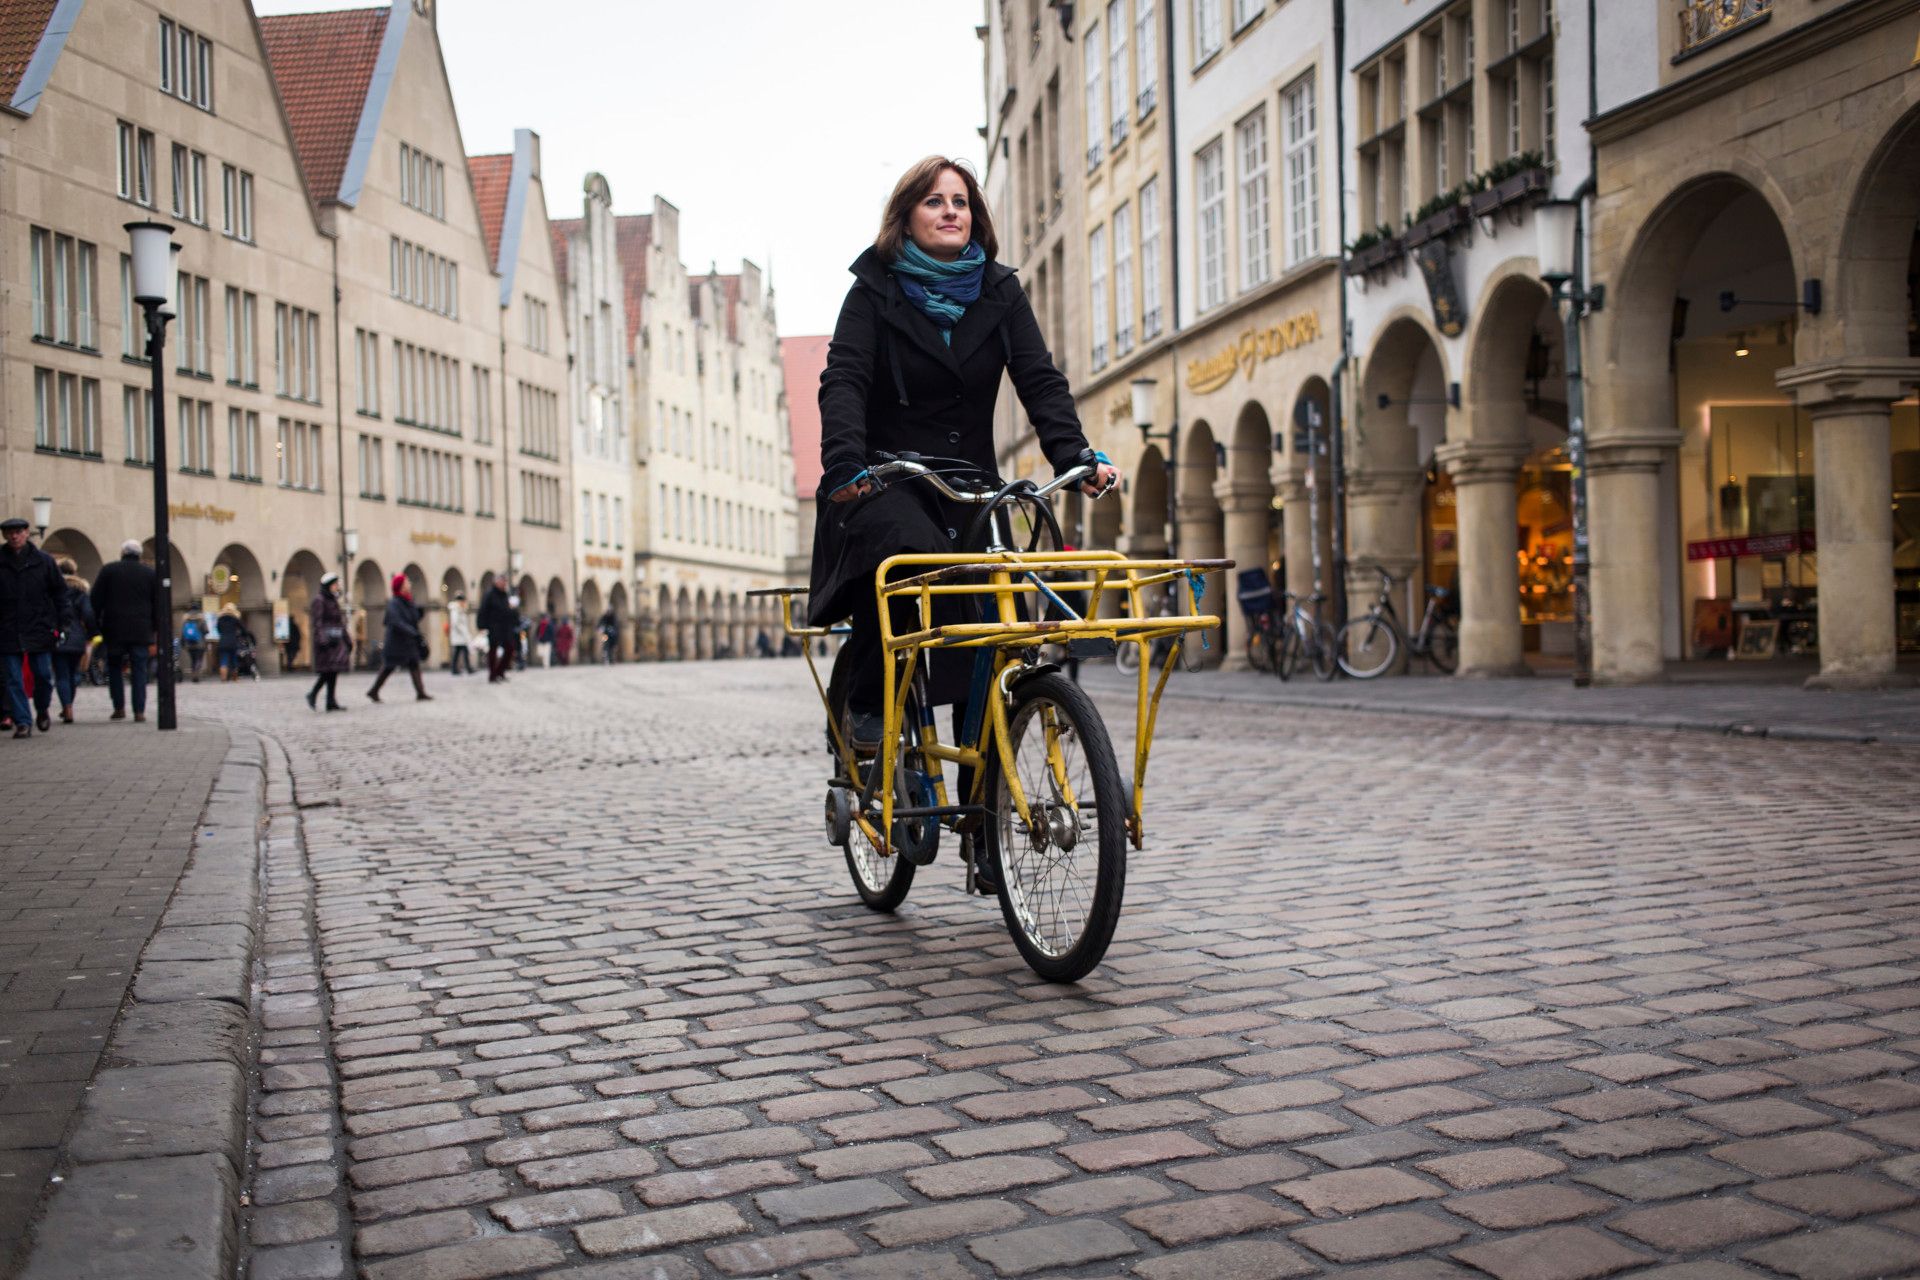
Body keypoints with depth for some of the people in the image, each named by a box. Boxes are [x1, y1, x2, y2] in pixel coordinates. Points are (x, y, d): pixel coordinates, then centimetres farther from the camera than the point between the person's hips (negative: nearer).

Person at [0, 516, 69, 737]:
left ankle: (42, 711, 28)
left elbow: (60, 592, 8)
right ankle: (22, 722, 3)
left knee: (43, 675, 4)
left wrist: (60, 624, 2)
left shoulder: (43, 561, 3)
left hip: (40, 628, 0)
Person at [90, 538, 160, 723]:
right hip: (140, 631, 0)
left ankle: (119, 708, 8)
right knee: (139, 670, 1)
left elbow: (96, 600, 2)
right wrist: (157, 629, 9)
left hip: (114, 631, 0)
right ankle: (139, 711, -5)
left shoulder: (108, 571, 2)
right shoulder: (150, 573, 5)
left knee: (114, 668, 12)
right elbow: (158, 604, 5)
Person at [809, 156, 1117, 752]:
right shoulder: (875, 290, -2)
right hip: (884, 481, -3)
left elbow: (1041, 380, -3)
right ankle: (866, 703, -17)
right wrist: (843, 462, -34)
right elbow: (843, 382, -15)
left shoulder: (999, 291, 6)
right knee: (912, 549, -35)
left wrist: (1076, 455, -21)